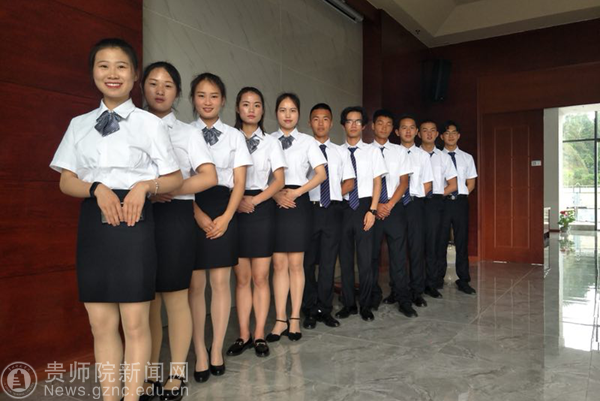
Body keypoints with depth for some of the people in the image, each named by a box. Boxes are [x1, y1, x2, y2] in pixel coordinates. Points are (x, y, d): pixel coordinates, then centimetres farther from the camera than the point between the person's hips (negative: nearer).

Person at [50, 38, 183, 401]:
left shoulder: (150, 123, 2)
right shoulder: (79, 124, 12)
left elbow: (175, 179, 4)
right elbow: (66, 180, 10)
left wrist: (145, 186, -15)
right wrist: (97, 188, -10)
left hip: (135, 221, -3)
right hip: (93, 223, 3)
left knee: (135, 322, 1)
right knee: (101, 323, 9)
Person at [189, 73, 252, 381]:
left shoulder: (234, 136, 9)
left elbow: (239, 182, 4)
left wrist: (225, 218, -9)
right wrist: (200, 216, -14)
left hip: (224, 211, 1)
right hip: (191, 211, -1)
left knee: (220, 282, 2)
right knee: (195, 284, 1)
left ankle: (217, 351, 16)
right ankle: (200, 354, 12)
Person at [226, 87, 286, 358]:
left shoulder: (271, 143, 8)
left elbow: (279, 181, 2)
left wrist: (255, 200, -11)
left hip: (262, 210, 0)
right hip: (236, 211, 1)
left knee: (260, 277, 3)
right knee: (241, 277, 6)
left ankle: (259, 335, 13)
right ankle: (244, 335, 15)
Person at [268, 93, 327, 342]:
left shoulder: (307, 141, 7)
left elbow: (321, 174, 0)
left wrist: (296, 192, -11)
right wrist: (276, 194, -13)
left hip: (299, 203, -1)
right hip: (274, 203, 1)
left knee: (295, 263, 2)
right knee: (278, 263, 2)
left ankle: (294, 319, 13)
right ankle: (280, 320, 10)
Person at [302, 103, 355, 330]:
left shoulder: (341, 152, 13)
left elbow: (349, 183, 13)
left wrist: (332, 197, 0)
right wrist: (310, 199, -10)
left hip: (333, 211, 3)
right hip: (309, 210, -2)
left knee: (328, 262, 7)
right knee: (307, 262, 5)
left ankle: (325, 310, 17)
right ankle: (310, 310, 17)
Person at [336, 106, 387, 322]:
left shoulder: (372, 151, 5)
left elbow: (377, 181, 2)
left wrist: (372, 210, -7)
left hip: (364, 206, -1)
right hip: (343, 207, 1)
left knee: (365, 259, 0)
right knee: (345, 258, 8)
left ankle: (365, 306, 15)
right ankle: (348, 304, 21)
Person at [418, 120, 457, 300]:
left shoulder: (443, 157, 10)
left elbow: (452, 185, 10)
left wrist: (436, 195, -1)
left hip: (435, 202, 2)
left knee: (432, 243, 2)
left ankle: (431, 284, 11)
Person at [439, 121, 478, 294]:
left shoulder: (467, 158, 11)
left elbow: (471, 183, 15)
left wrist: (463, 195, 1)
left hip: (460, 201, 2)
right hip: (442, 201, -2)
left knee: (462, 241, 5)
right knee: (440, 241, 2)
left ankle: (463, 280, 13)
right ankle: (438, 279, 12)